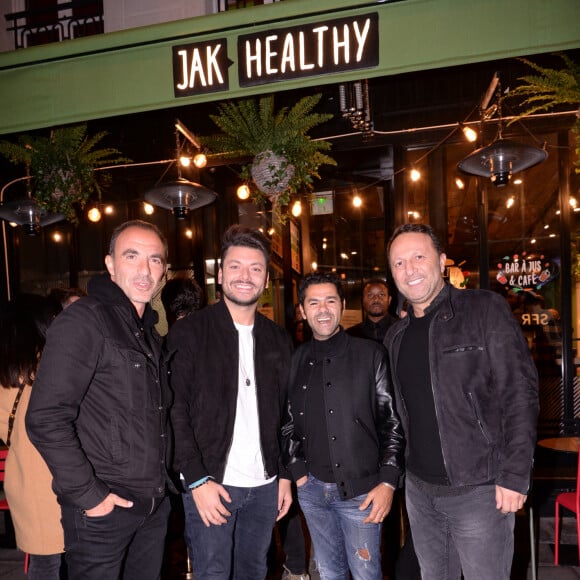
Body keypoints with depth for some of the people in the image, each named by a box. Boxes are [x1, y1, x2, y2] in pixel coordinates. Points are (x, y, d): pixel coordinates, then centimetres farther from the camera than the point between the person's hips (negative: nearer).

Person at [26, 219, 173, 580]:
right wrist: (87, 494, -18)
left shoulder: (149, 330, 10)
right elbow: (45, 419, -21)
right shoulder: (84, 321, -15)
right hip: (104, 509, -7)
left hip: (154, 505, 7)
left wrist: (160, 484, 9)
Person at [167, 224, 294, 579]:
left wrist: (286, 476, 7)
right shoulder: (189, 333, -6)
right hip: (210, 484, -4)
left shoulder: (279, 340, 8)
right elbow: (175, 412, -10)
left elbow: (285, 415, 11)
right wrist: (198, 480, -13)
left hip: (265, 485, 4)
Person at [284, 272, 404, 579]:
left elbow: (393, 422, -7)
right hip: (311, 488, 4)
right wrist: (297, 469, 4)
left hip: (361, 490, -3)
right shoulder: (296, 360, 4)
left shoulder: (371, 354, -6)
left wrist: (388, 482, -11)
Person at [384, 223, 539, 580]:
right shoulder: (396, 336, 8)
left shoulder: (485, 310, -8)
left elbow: (520, 393, -13)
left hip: (479, 490, -5)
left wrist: (515, 475, -17)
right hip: (419, 489, 5)